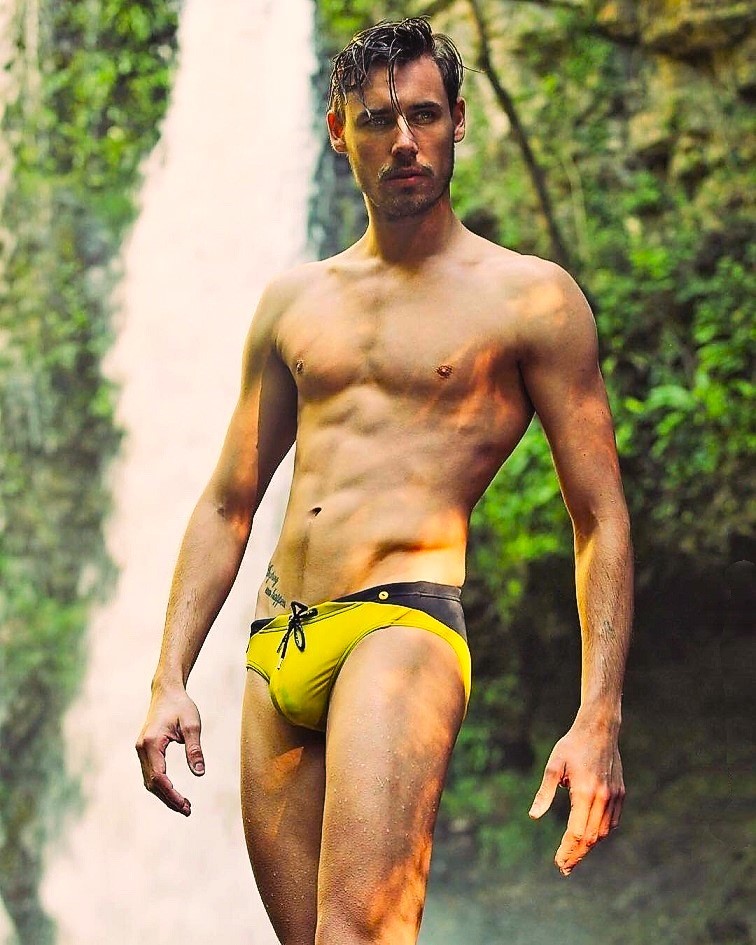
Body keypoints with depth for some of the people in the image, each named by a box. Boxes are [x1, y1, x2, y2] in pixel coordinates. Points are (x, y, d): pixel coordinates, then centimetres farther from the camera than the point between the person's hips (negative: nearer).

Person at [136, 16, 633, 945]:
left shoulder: (530, 297, 3)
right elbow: (228, 504, 21)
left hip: (403, 624, -5)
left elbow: (600, 518, 2)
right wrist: (170, 681, 10)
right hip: (276, 652, 5)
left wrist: (599, 720, -9)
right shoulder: (293, 300, 18)